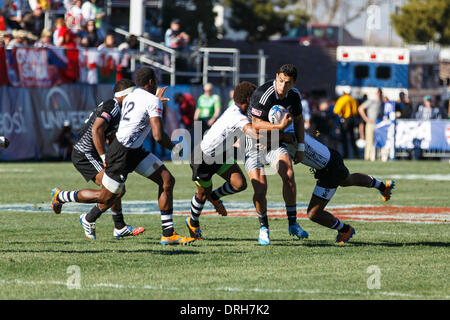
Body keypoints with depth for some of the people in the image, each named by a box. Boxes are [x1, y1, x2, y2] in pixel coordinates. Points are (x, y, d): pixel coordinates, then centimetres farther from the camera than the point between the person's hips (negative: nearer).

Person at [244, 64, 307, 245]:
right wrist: (279, 126, -37)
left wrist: (300, 147, 6)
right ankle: (264, 228, 6)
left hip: (275, 142, 4)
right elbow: (256, 124, -23)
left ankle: (293, 224, -10)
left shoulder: (294, 95, -6)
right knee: (260, 188, -15)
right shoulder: (262, 94, -26)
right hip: (254, 143, -4)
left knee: (288, 174, -20)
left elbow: (298, 119, 11)